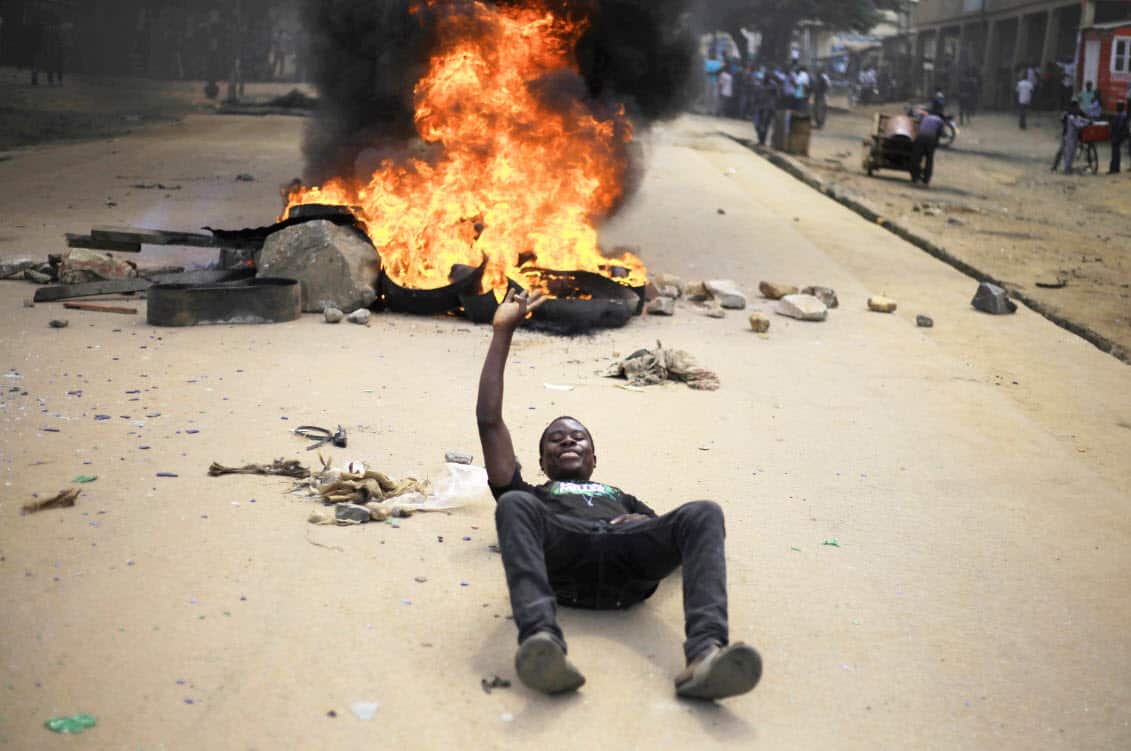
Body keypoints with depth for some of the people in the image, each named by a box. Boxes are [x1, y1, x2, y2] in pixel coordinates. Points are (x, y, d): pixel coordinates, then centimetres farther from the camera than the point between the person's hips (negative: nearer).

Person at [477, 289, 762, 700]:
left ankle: (706, 652, -50)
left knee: (704, 513, -27)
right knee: (513, 505, -33)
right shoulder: (531, 496, 40)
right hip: (561, 556, -1)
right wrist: (502, 332, 32)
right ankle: (542, 640, -57)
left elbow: (681, 530, 31)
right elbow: (489, 419, 31)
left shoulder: (622, 497, 46)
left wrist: (649, 525, 6)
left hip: (629, 565, 2)